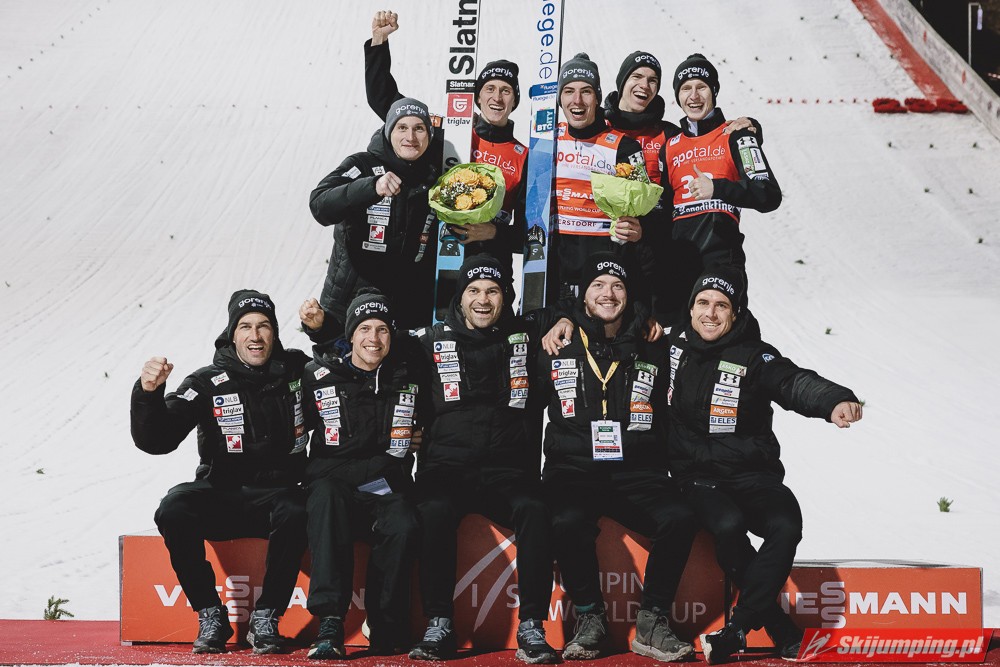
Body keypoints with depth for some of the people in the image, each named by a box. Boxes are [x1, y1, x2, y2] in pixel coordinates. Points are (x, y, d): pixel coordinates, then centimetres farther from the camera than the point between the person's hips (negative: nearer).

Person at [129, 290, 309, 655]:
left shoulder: (296, 371, 5)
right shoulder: (209, 383, -3)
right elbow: (156, 440, -12)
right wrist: (148, 392, -30)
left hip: (277, 493, 0)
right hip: (221, 497, 0)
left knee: (294, 514, -37)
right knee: (173, 509, -32)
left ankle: (265, 618, -18)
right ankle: (211, 616, -15)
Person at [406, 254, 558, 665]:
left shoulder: (524, 338, 14)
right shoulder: (432, 341, 12)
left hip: (508, 470, 1)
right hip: (447, 467, 0)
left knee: (533, 512, -31)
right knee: (434, 513, -33)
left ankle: (531, 629, -26)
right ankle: (439, 626, -22)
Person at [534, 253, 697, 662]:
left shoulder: (650, 349, 13)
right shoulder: (557, 344, 8)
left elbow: (668, 418, 21)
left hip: (636, 472, 2)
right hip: (573, 470, -1)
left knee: (679, 520, -28)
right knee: (567, 522, -35)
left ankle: (651, 622, -10)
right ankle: (590, 617, -11)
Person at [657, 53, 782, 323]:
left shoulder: (735, 137, 4)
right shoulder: (670, 146, 19)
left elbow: (770, 196, -7)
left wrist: (717, 188, -19)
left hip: (721, 259, -5)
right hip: (676, 260, 5)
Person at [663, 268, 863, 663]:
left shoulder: (753, 357, -1)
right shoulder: (671, 346, 8)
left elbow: (795, 383, -21)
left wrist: (834, 401, -41)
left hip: (751, 473, 0)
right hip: (696, 475, 0)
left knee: (785, 526, -30)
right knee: (728, 525, -31)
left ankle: (738, 628, -18)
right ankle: (780, 629, -16)